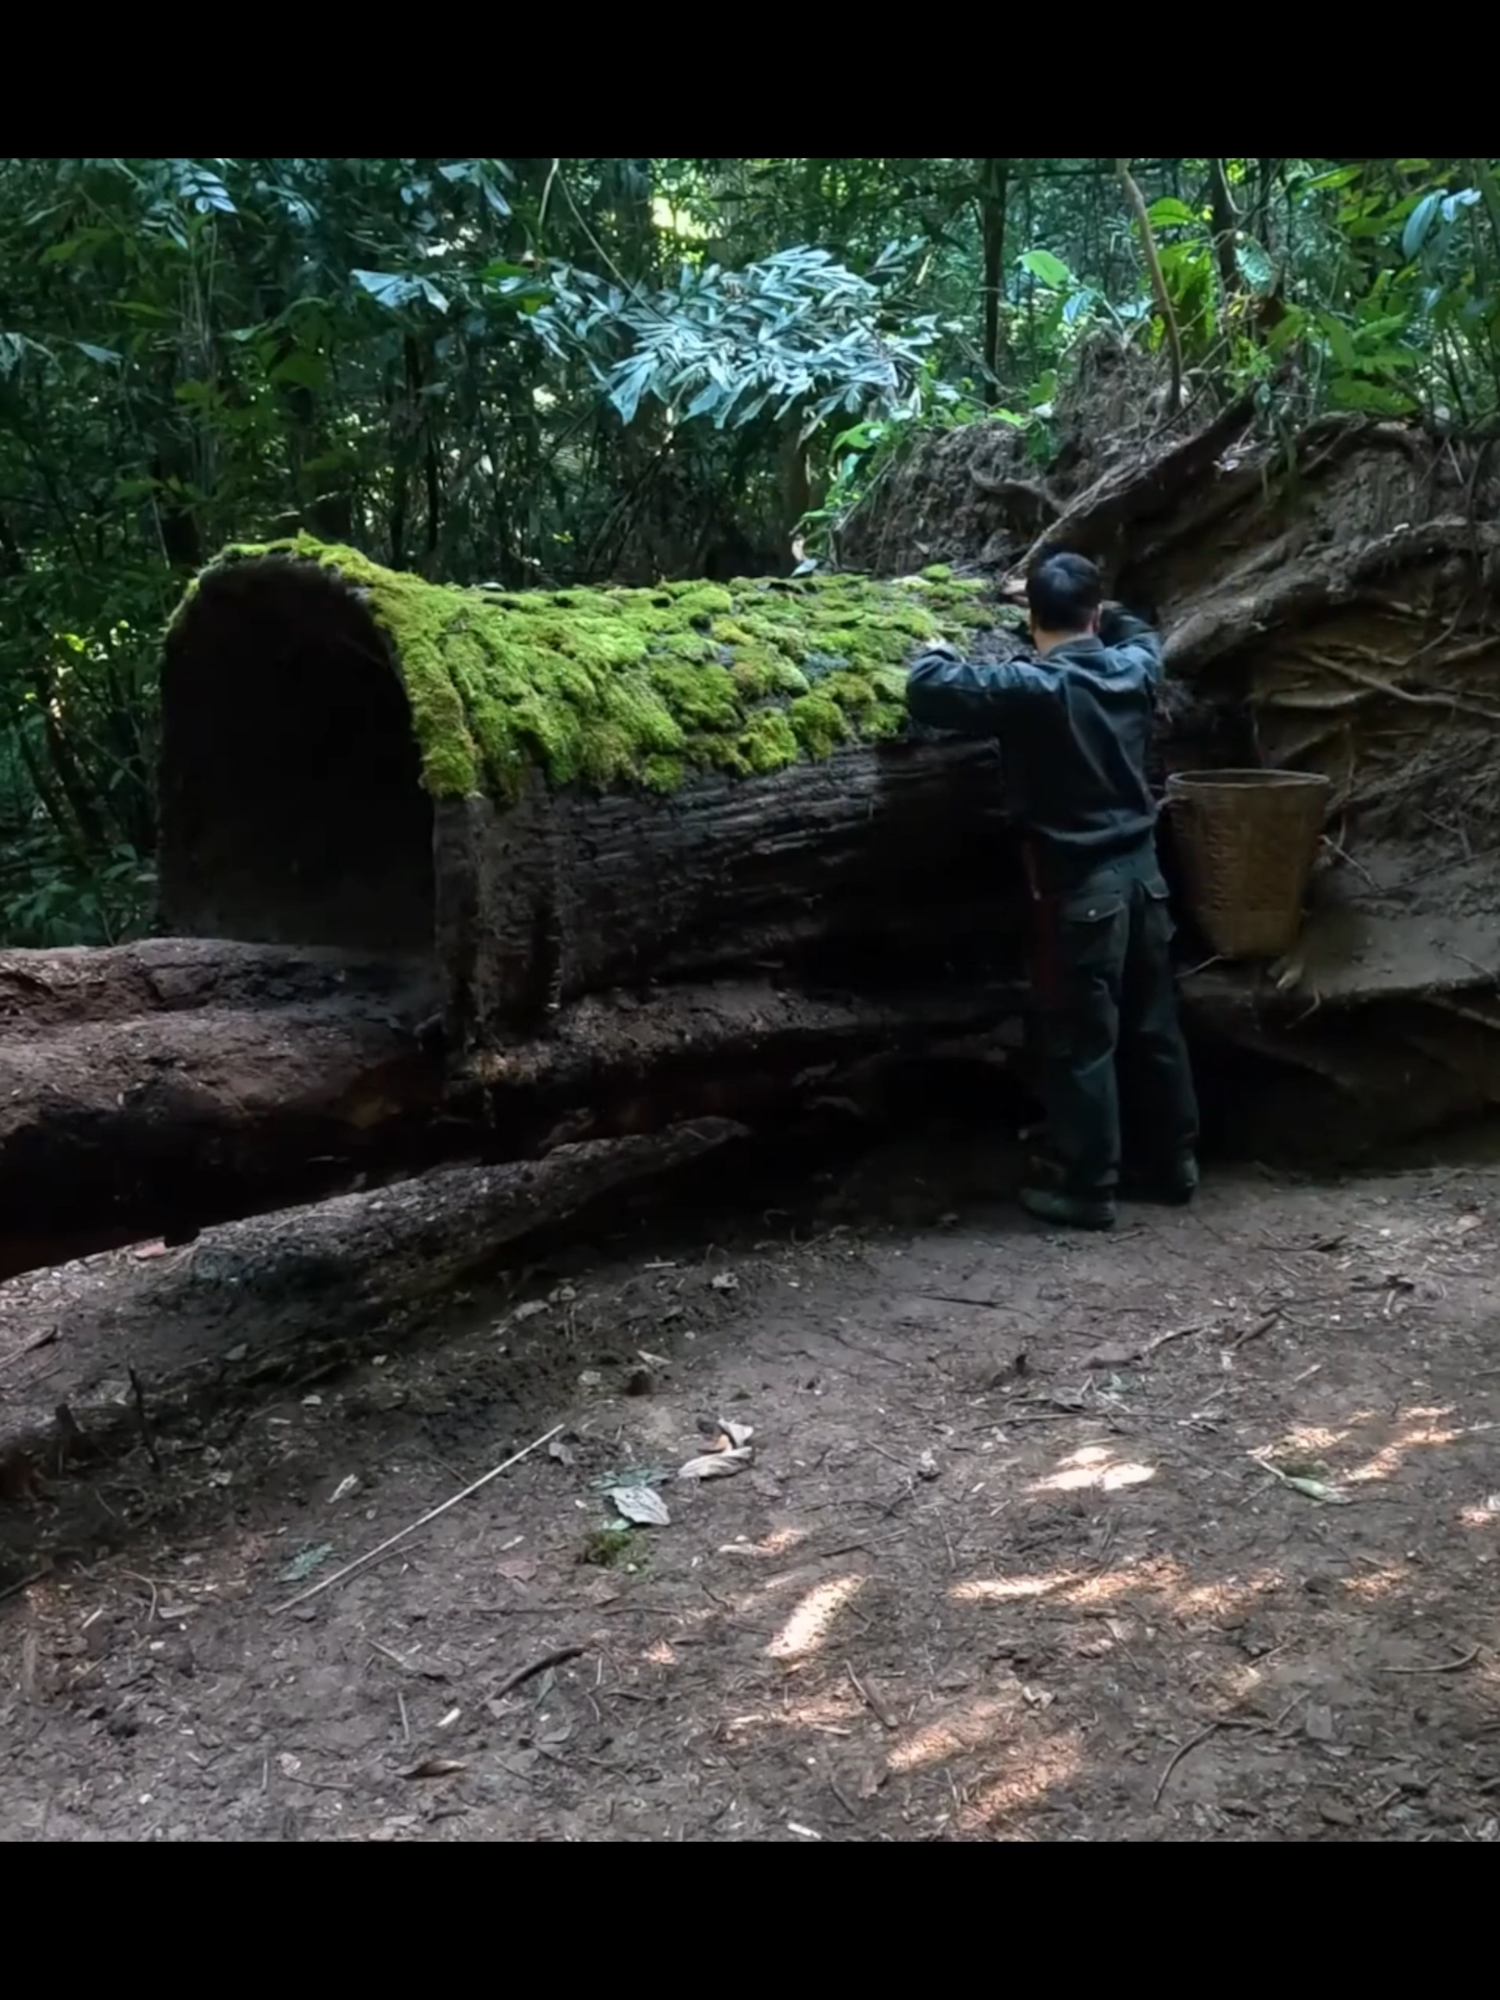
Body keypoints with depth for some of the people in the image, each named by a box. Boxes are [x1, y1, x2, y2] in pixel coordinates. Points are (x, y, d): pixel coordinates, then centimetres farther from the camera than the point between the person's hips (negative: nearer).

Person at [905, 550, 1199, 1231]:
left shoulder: (1032, 688, -17)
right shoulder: (1132, 669, 3)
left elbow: (928, 691, -18)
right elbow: (1140, 632, 28)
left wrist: (937, 651, 2)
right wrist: (1093, 611, 28)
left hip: (1080, 887, -6)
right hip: (1142, 871, 7)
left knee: (1081, 1042, 2)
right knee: (1154, 1027, 16)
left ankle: (1085, 1188, 9)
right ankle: (1174, 1164, 28)